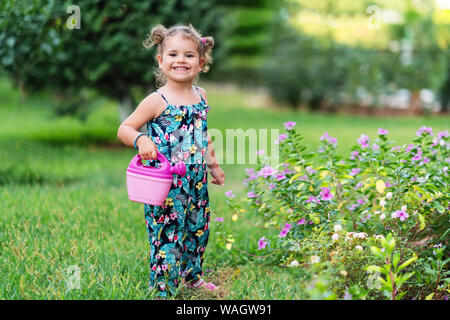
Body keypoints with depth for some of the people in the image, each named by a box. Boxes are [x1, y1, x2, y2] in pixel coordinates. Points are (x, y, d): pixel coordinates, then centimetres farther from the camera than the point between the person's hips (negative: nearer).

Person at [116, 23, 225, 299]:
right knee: (167, 234, -3)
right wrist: (141, 139, -30)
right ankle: (164, 290, 11)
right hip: (166, 185, -6)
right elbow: (124, 129, -10)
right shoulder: (157, 101, -13)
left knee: (198, 229, 19)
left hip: (197, 181, 7)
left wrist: (213, 163, 25)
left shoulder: (201, 96, 7)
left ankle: (192, 276, 40)